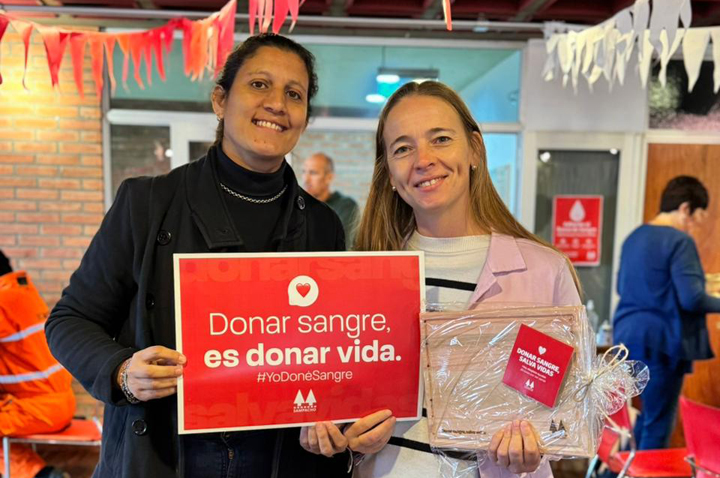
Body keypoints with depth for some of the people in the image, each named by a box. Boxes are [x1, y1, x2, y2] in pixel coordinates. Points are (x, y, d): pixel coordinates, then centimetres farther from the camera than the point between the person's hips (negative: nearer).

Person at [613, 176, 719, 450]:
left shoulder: (634, 237, 12)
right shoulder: (680, 241, -14)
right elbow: (692, 299, -20)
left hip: (628, 335, 9)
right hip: (661, 341, -8)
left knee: (646, 416, 22)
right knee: (658, 425, 4)